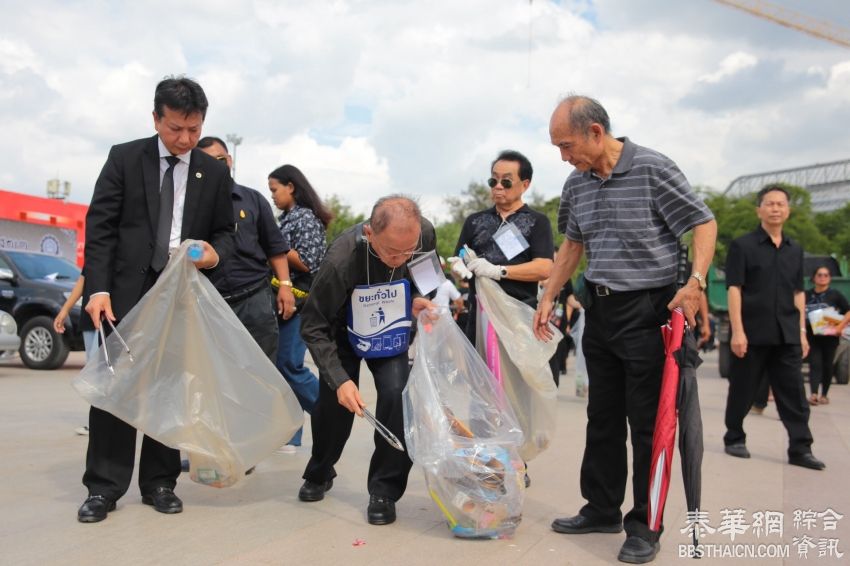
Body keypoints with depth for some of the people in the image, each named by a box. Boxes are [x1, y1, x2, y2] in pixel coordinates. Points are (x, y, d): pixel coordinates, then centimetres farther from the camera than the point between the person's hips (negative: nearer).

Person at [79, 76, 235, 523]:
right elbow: (100, 226, -2)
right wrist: (98, 287, -12)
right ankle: (104, 487, 8)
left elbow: (224, 232, 13)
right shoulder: (124, 158, 2)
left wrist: (215, 253, -11)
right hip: (128, 290, -1)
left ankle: (159, 483, 16)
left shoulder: (215, 173, 7)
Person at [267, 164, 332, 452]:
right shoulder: (286, 217, 17)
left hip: (298, 301, -9)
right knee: (278, 366, 6)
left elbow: (306, 263, -16)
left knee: (289, 365, -10)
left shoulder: (306, 217, -8)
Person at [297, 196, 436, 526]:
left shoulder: (426, 235, -26)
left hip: (393, 337, 2)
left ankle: (384, 492, 2)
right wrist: (339, 379, -34)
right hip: (344, 335, -2)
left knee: (397, 396, -15)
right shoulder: (341, 259, -38)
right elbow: (314, 327, -27)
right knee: (333, 402, 1)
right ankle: (319, 475, 32)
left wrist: (420, 300, -19)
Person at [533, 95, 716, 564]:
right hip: (599, 310, 6)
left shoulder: (653, 169, -12)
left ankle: (645, 526, 13)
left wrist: (696, 282, -21)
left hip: (647, 312, -6)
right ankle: (602, 510, 27)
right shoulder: (576, 184, 6)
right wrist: (548, 298, 14)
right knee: (602, 417, 14)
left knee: (647, 424, 0)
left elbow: (704, 223, -8)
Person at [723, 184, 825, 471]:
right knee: (742, 392, 7)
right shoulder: (742, 246, -2)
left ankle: (800, 449, 7)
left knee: (794, 394, 3)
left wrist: (802, 332, 10)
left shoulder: (795, 250, 14)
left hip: (787, 336, 4)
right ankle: (734, 439, 22)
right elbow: (734, 289, -8)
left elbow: (798, 293, 16)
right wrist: (737, 331, -15)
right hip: (752, 333, -4)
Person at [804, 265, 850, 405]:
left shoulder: (835, 294, -2)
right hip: (812, 336, 1)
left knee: (827, 365, 9)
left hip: (829, 336, -1)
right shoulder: (807, 295, 5)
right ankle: (814, 395, -16)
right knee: (814, 364, -7)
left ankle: (824, 395, 20)